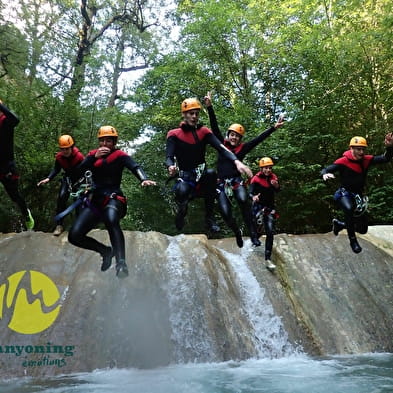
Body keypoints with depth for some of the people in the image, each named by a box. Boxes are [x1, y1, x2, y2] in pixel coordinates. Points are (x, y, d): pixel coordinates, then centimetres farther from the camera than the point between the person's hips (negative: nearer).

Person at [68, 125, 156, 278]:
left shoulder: (120, 155, 0)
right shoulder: (93, 154, 12)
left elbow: (135, 167, -18)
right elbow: (80, 170, -3)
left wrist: (144, 179, -39)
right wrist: (94, 157, -17)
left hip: (113, 198, -5)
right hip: (94, 200, 5)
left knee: (111, 220, -41)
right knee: (74, 236, -5)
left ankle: (121, 263, -43)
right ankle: (106, 251, 17)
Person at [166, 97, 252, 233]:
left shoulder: (204, 132, 3)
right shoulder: (174, 134, -1)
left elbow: (221, 148, -12)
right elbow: (169, 157, -11)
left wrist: (237, 161, -31)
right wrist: (171, 167, -37)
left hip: (202, 177, 2)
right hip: (185, 177, -2)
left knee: (211, 173, -33)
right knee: (182, 191, -37)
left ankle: (209, 218, -21)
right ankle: (181, 212, 2)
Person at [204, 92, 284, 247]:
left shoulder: (242, 148, 7)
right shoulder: (222, 144, 7)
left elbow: (259, 138, 3)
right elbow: (214, 127, 1)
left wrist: (274, 127, -3)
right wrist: (209, 107, -5)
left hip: (236, 181, 0)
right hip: (222, 182, 0)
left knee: (243, 201, -29)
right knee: (226, 213, -12)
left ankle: (253, 234, -19)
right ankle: (237, 232, 20)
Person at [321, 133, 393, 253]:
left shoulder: (366, 160, -4)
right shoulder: (343, 161, -16)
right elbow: (325, 169, -19)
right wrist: (325, 174, -43)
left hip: (358, 196, 5)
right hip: (344, 193, -5)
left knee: (363, 229, 6)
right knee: (349, 208, -41)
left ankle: (339, 224, 34)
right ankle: (352, 240, -24)